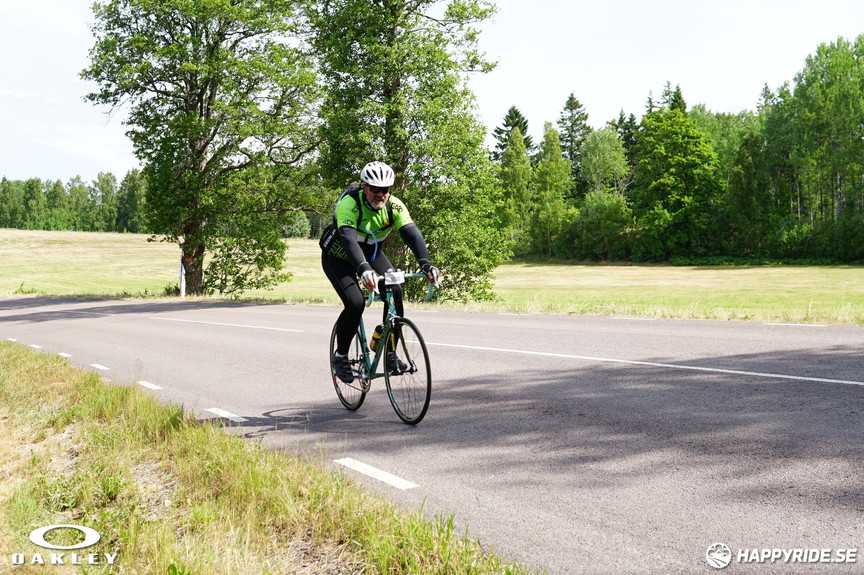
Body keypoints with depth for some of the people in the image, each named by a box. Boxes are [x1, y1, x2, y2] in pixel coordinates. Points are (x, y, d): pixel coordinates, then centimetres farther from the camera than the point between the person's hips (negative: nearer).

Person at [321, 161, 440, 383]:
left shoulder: (394, 206, -19)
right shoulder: (349, 204, -32)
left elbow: (412, 233, -30)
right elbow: (348, 238, -46)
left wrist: (426, 264, -46)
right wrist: (363, 269, -62)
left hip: (371, 254, 4)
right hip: (339, 256, -4)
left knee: (395, 292, -19)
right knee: (356, 303, -24)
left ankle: (390, 352, -5)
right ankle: (340, 356, -1)